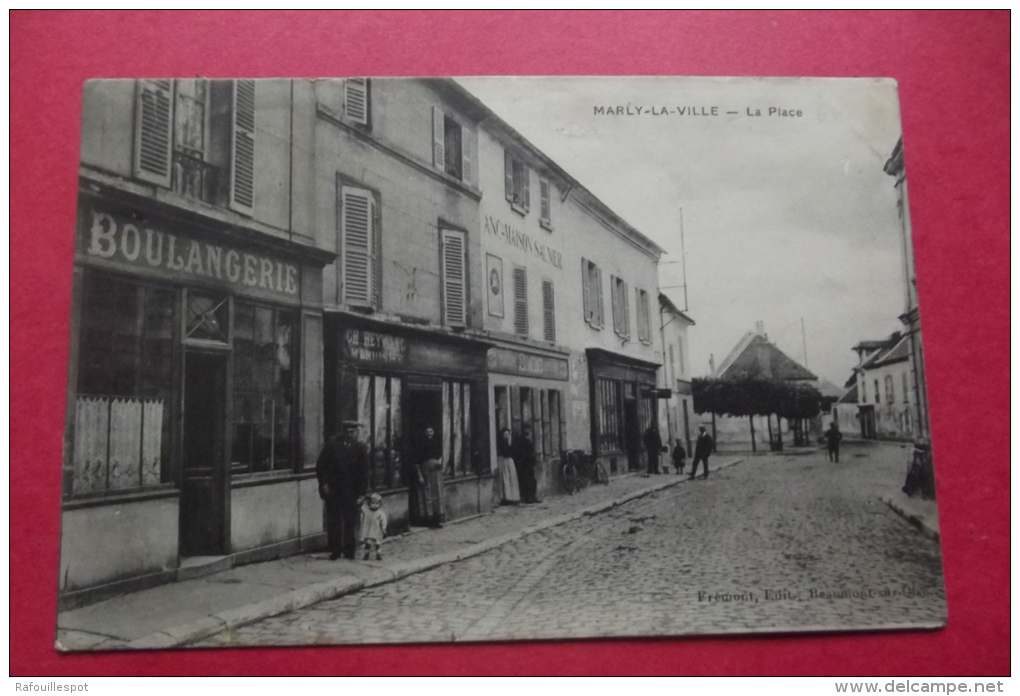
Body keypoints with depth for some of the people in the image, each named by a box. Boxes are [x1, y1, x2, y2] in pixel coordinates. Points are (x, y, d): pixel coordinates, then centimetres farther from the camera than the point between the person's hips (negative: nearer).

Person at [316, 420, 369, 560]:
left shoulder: (361, 448, -1)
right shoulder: (332, 443, -1)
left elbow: (364, 472, 1)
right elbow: (321, 464, 2)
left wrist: (362, 492, -4)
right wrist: (323, 483, -6)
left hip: (351, 491, 0)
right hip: (333, 488, 1)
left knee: (350, 521, 2)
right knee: (333, 521, 4)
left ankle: (349, 551, 14)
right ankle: (335, 550, 13)